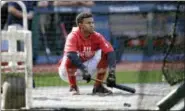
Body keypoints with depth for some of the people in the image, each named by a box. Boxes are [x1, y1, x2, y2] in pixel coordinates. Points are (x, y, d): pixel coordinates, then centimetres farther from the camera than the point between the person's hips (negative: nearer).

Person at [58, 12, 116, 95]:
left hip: (87, 69, 4)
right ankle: (73, 87, -16)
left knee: (104, 54, -14)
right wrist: (84, 70, -51)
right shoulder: (73, 36, -23)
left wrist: (111, 73, -37)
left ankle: (98, 86, -7)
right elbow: (71, 54, -41)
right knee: (71, 59, -36)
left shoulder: (97, 37, -11)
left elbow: (110, 52, -22)